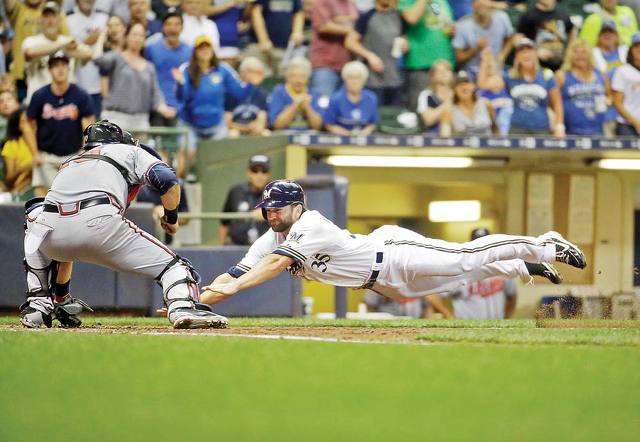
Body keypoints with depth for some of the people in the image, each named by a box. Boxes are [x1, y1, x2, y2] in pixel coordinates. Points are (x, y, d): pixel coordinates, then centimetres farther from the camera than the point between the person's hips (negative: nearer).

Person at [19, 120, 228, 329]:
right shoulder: (130, 151, 30)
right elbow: (168, 181, 9)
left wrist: (60, 296, 46)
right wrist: (171, 217, 27)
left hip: (52, 232, 4)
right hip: (100, 224, -4)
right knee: (169, 264, 9)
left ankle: (38, 304, 26)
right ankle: (182, 308, -25)